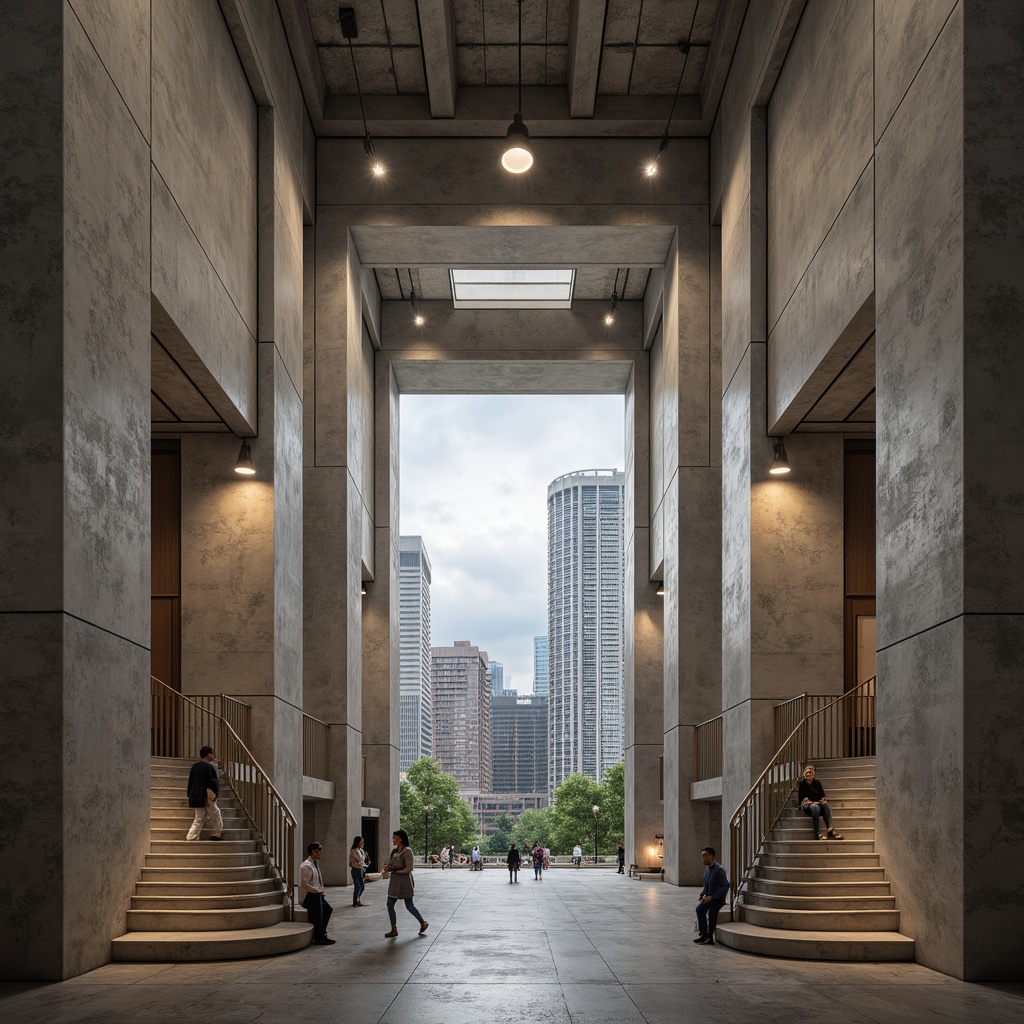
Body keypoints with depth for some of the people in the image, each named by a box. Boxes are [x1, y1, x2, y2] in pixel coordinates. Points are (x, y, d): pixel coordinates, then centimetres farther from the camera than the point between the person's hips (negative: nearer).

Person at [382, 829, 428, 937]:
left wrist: (395, 871, -20)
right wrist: (387, 868, -4)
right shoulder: (394, 851, 10)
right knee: (390, 904, 1)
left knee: (409, 906, 2)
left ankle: (423, 923, 21)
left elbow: (409, 868, -17)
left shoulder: (407, 851, -13)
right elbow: (391, 864, 19)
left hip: (405, 881, -8)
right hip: (394, 882, 8)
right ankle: (394, 929, 7)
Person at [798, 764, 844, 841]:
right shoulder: (802, 783, -2)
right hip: (806, 805, -4)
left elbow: (822, 795, 10)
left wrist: (822, 800, -12)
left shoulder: (817, 783, 10)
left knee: (825, 804, -31)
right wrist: (812, 802, -16)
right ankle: (817, 834, -48)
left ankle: (830, 831, -46)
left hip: (818, 804, 4)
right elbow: (801, 798, -7)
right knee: (815, 807, -40)